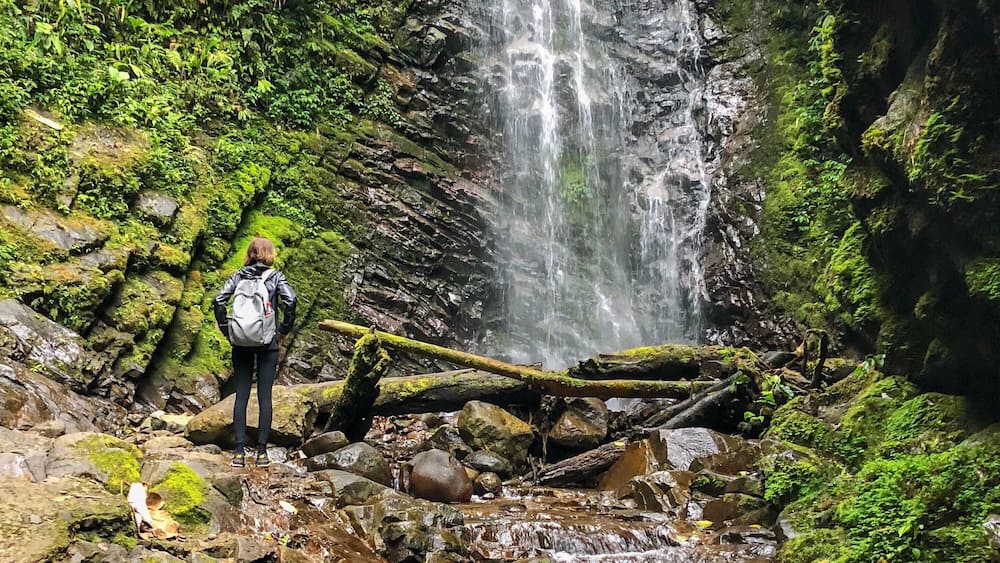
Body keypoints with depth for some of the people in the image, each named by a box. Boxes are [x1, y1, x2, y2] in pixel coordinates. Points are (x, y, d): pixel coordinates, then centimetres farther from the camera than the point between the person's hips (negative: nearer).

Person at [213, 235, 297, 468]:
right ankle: (261, 451, 4)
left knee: (241, 395, 7)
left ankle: (239, 451, 5)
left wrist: (226, 330, 4)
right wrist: (284, 330, -3)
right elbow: (290, 301, -15)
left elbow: (219, 301, -5)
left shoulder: (239, 276, 5)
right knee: (265, 396, 3)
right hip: (268, 343, -2)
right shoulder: (276, 276, -1)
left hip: (241, 343, 2)